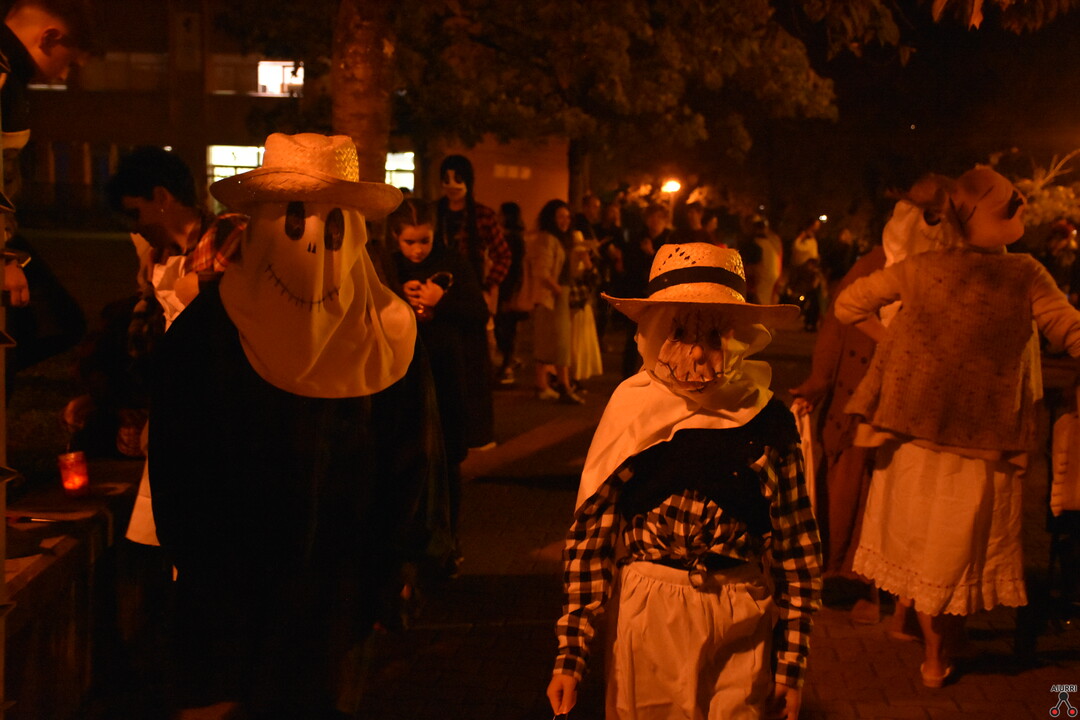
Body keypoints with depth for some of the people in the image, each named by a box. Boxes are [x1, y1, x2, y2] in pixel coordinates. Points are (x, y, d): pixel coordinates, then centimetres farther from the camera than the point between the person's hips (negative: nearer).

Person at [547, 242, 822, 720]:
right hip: (649, 620, 0)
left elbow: (798, 550, -1)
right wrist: (570, 656, -6)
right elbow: (589, 536, -4)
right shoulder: (633, 412, -7)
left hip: (743, 627, 0)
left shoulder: (768, 422, -7)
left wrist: (791, 665, 1)